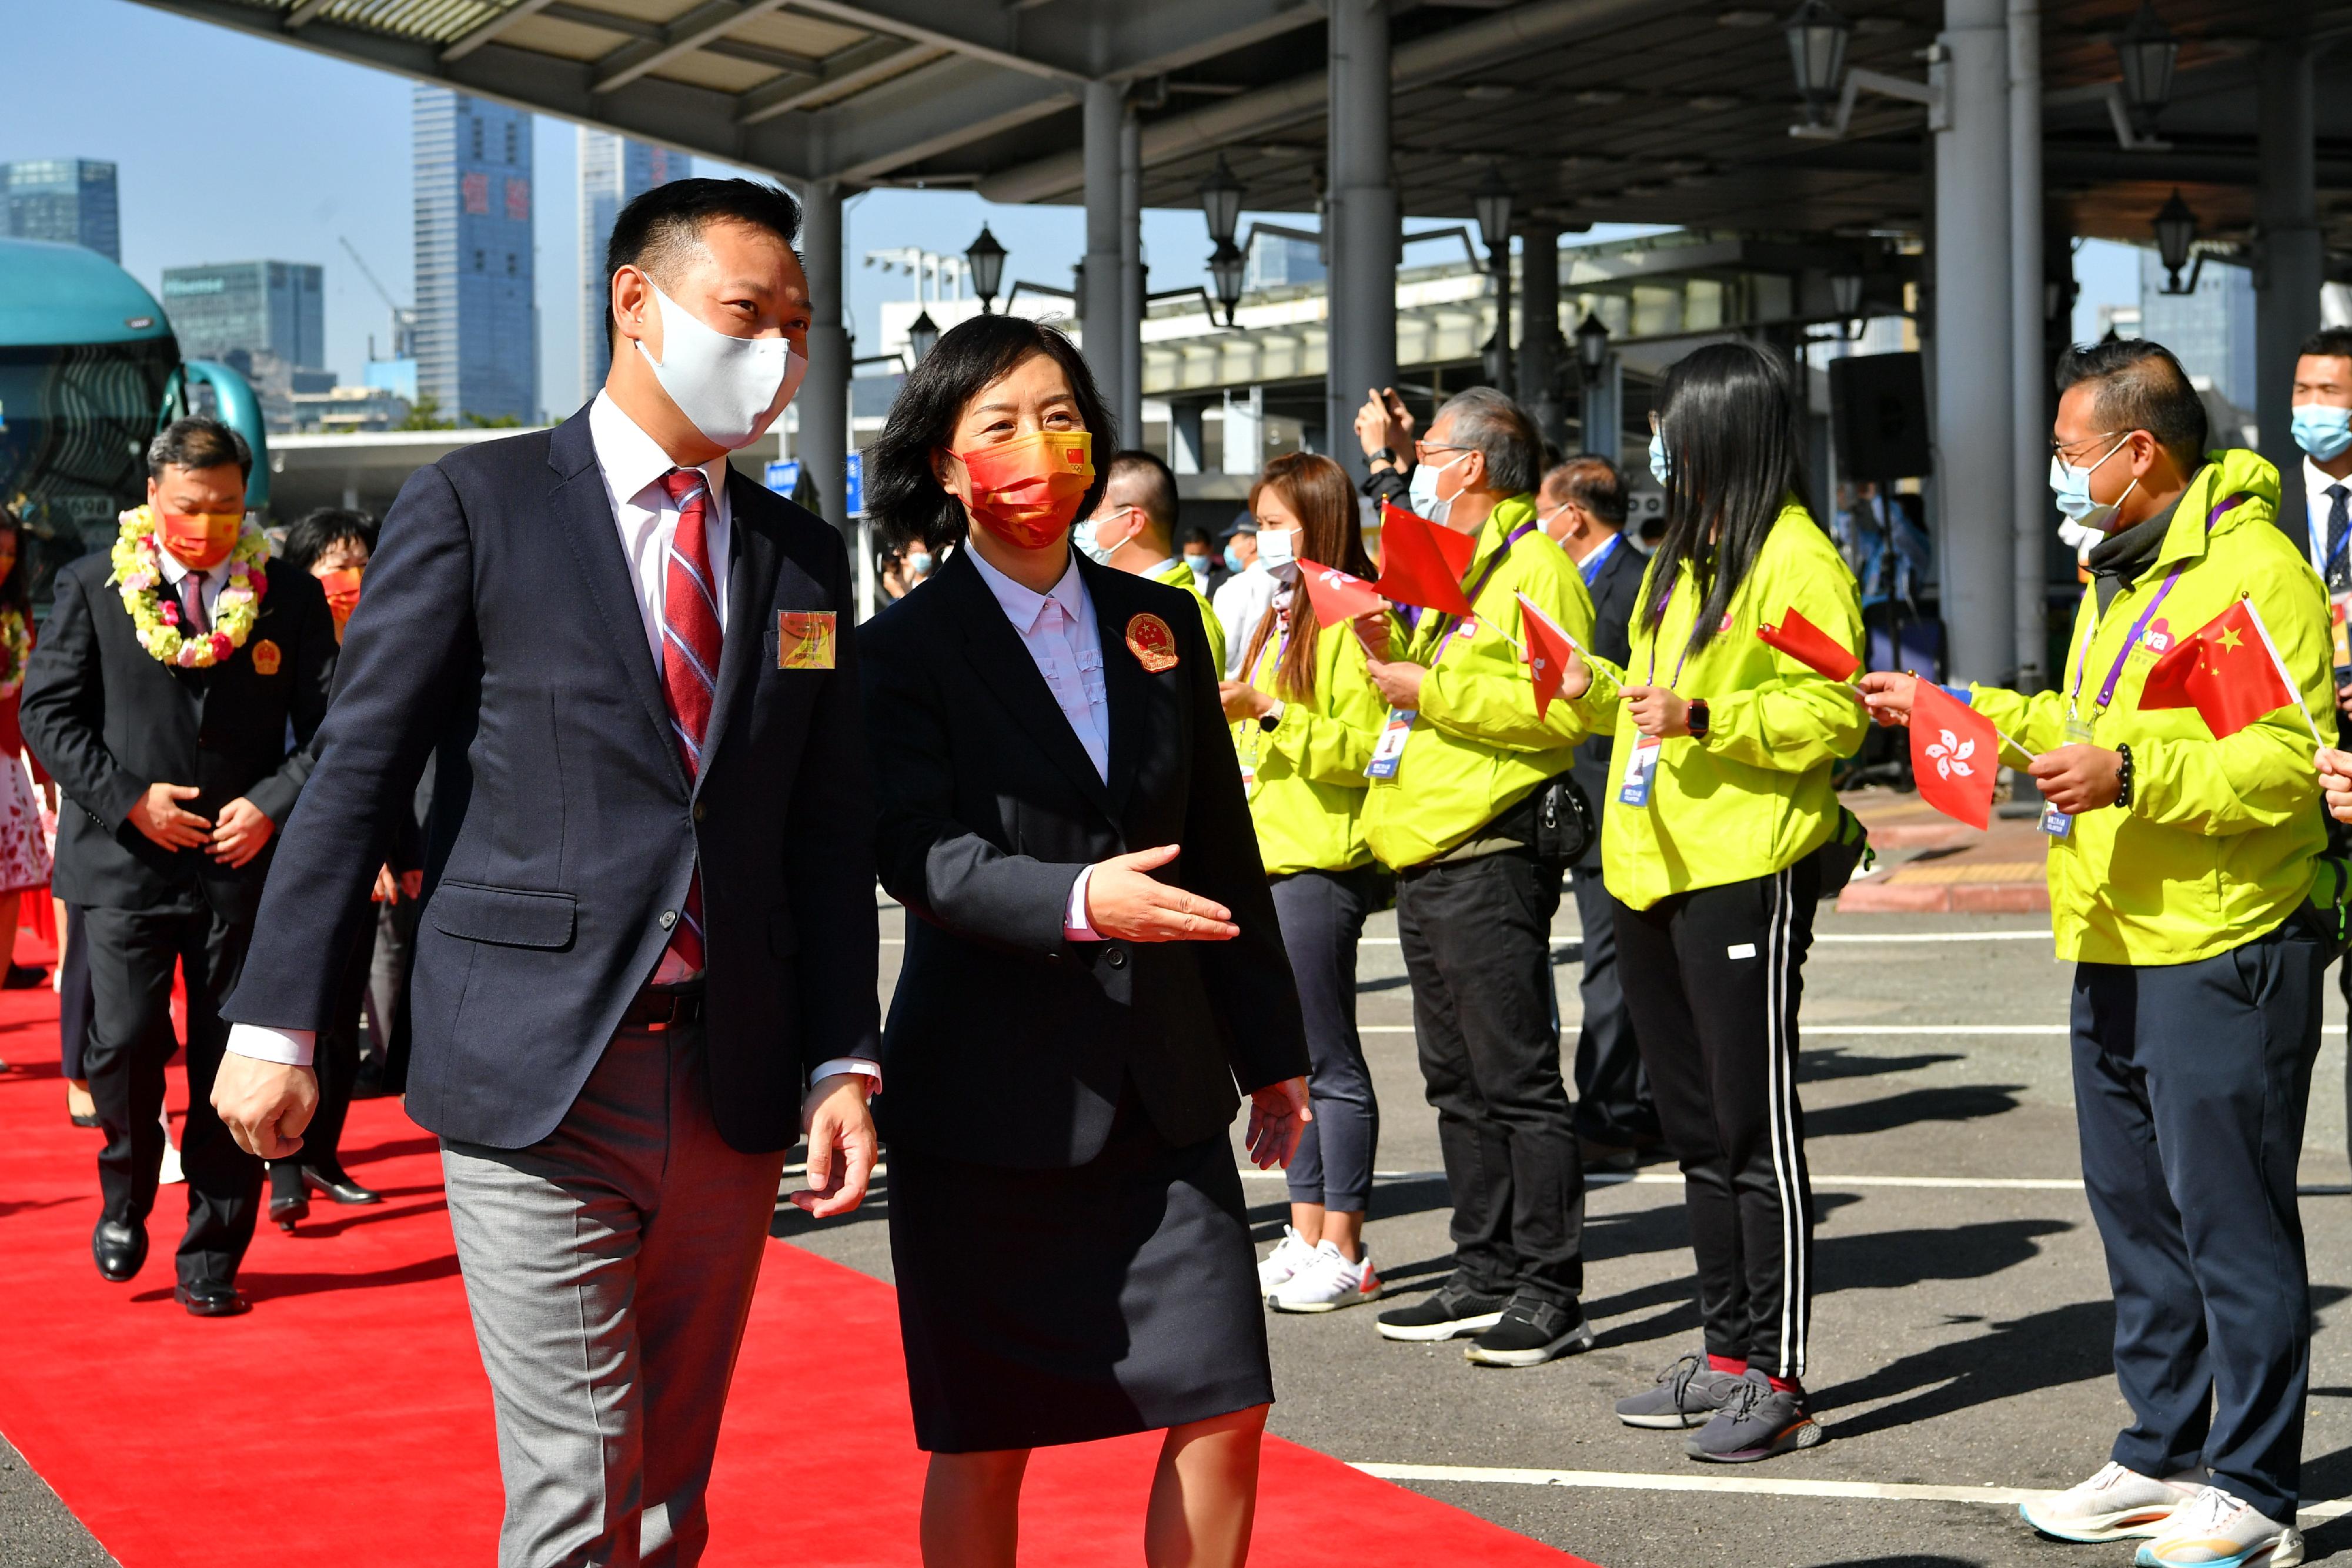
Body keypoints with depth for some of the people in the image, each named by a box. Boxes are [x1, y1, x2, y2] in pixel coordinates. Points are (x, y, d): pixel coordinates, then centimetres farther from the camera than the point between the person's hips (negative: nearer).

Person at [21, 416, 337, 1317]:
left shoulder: (290, 598, 5)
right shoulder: (90, 589, 4)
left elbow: (330, 725, 6)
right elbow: (48, 712, 3)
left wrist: (272, 805, -9)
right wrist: (129, 799, -8)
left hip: (245, 862, 1)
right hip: (124, 861, -1)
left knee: (230, 1070, 2)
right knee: (124, 1044, -9)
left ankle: (211, 1260, 13)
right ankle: (125, 1197, 21)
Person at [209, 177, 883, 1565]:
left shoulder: (808, 560, 12)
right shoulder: (477, 506, -2)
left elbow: (832, 834, 12)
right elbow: (359, 774, -3)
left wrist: (842, 1062, 2)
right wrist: (279, 1025, -6)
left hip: (732, 1084, 5)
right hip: (535, 1080, -4)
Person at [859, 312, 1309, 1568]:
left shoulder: (1160, 625, 10)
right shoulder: (903, 650, -4)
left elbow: (1223, 853, 15)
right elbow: (923, 855, -17)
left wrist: (1270, 1050, 16)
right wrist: (1077, 900, -33)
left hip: (1165, 1088, 4)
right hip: (990, 1098, -4)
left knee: (1224, 1410, 1)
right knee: (984, 1446, 4)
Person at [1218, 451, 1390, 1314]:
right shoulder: (1283, 619, 19)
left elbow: (1364, 746, -20)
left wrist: (1270, 712, -23)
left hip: (1322, 863, -10)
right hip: (1269, 861, 10)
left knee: (1332, 1062, -5)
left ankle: (1344, 1251, 1)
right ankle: (1307, 1236, 16)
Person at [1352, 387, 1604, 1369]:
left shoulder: (1534, 569, -10)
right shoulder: (1451, 570, 22)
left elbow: (1559, 710, -22)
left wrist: (1431, 688, -19)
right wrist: (1389, 650, 9)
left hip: (1490, 857, -10)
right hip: (1426, 859, 10)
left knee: (1517, 1079, -7)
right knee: (1458, 1082, 12)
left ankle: (1550, 1291, -3)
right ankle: (1488, 1276, 19)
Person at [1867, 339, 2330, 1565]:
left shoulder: (2255, 570, -14)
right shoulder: (2121, 572, 18)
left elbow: (2286, 763, -22)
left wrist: (2130, 774, -30)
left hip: (2221, 956, -10)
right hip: (2116, 953, 10)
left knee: (2231, 1222, -4)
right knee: (2136, 1212, 15)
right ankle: (2161, 1457, 26)